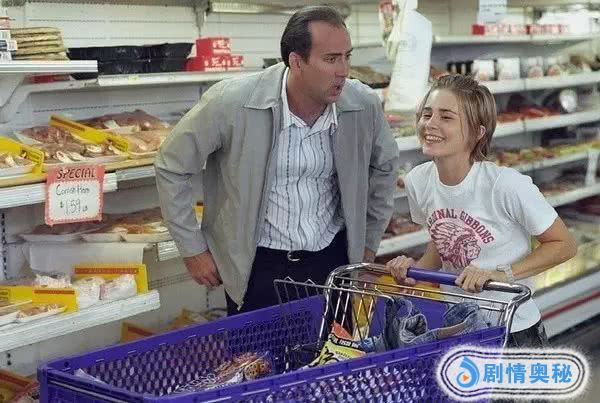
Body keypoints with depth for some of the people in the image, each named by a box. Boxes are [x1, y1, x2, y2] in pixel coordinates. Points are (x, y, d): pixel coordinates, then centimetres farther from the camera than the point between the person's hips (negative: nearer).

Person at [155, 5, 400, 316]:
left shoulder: (364, 105, -10)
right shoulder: (230, 102, -20)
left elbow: (385, 164, 11)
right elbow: (172, 167, -7)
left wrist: (368, 243, 14)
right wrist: (193, 250, -3)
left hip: (333, 258, 3)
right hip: (255, 264, -3)